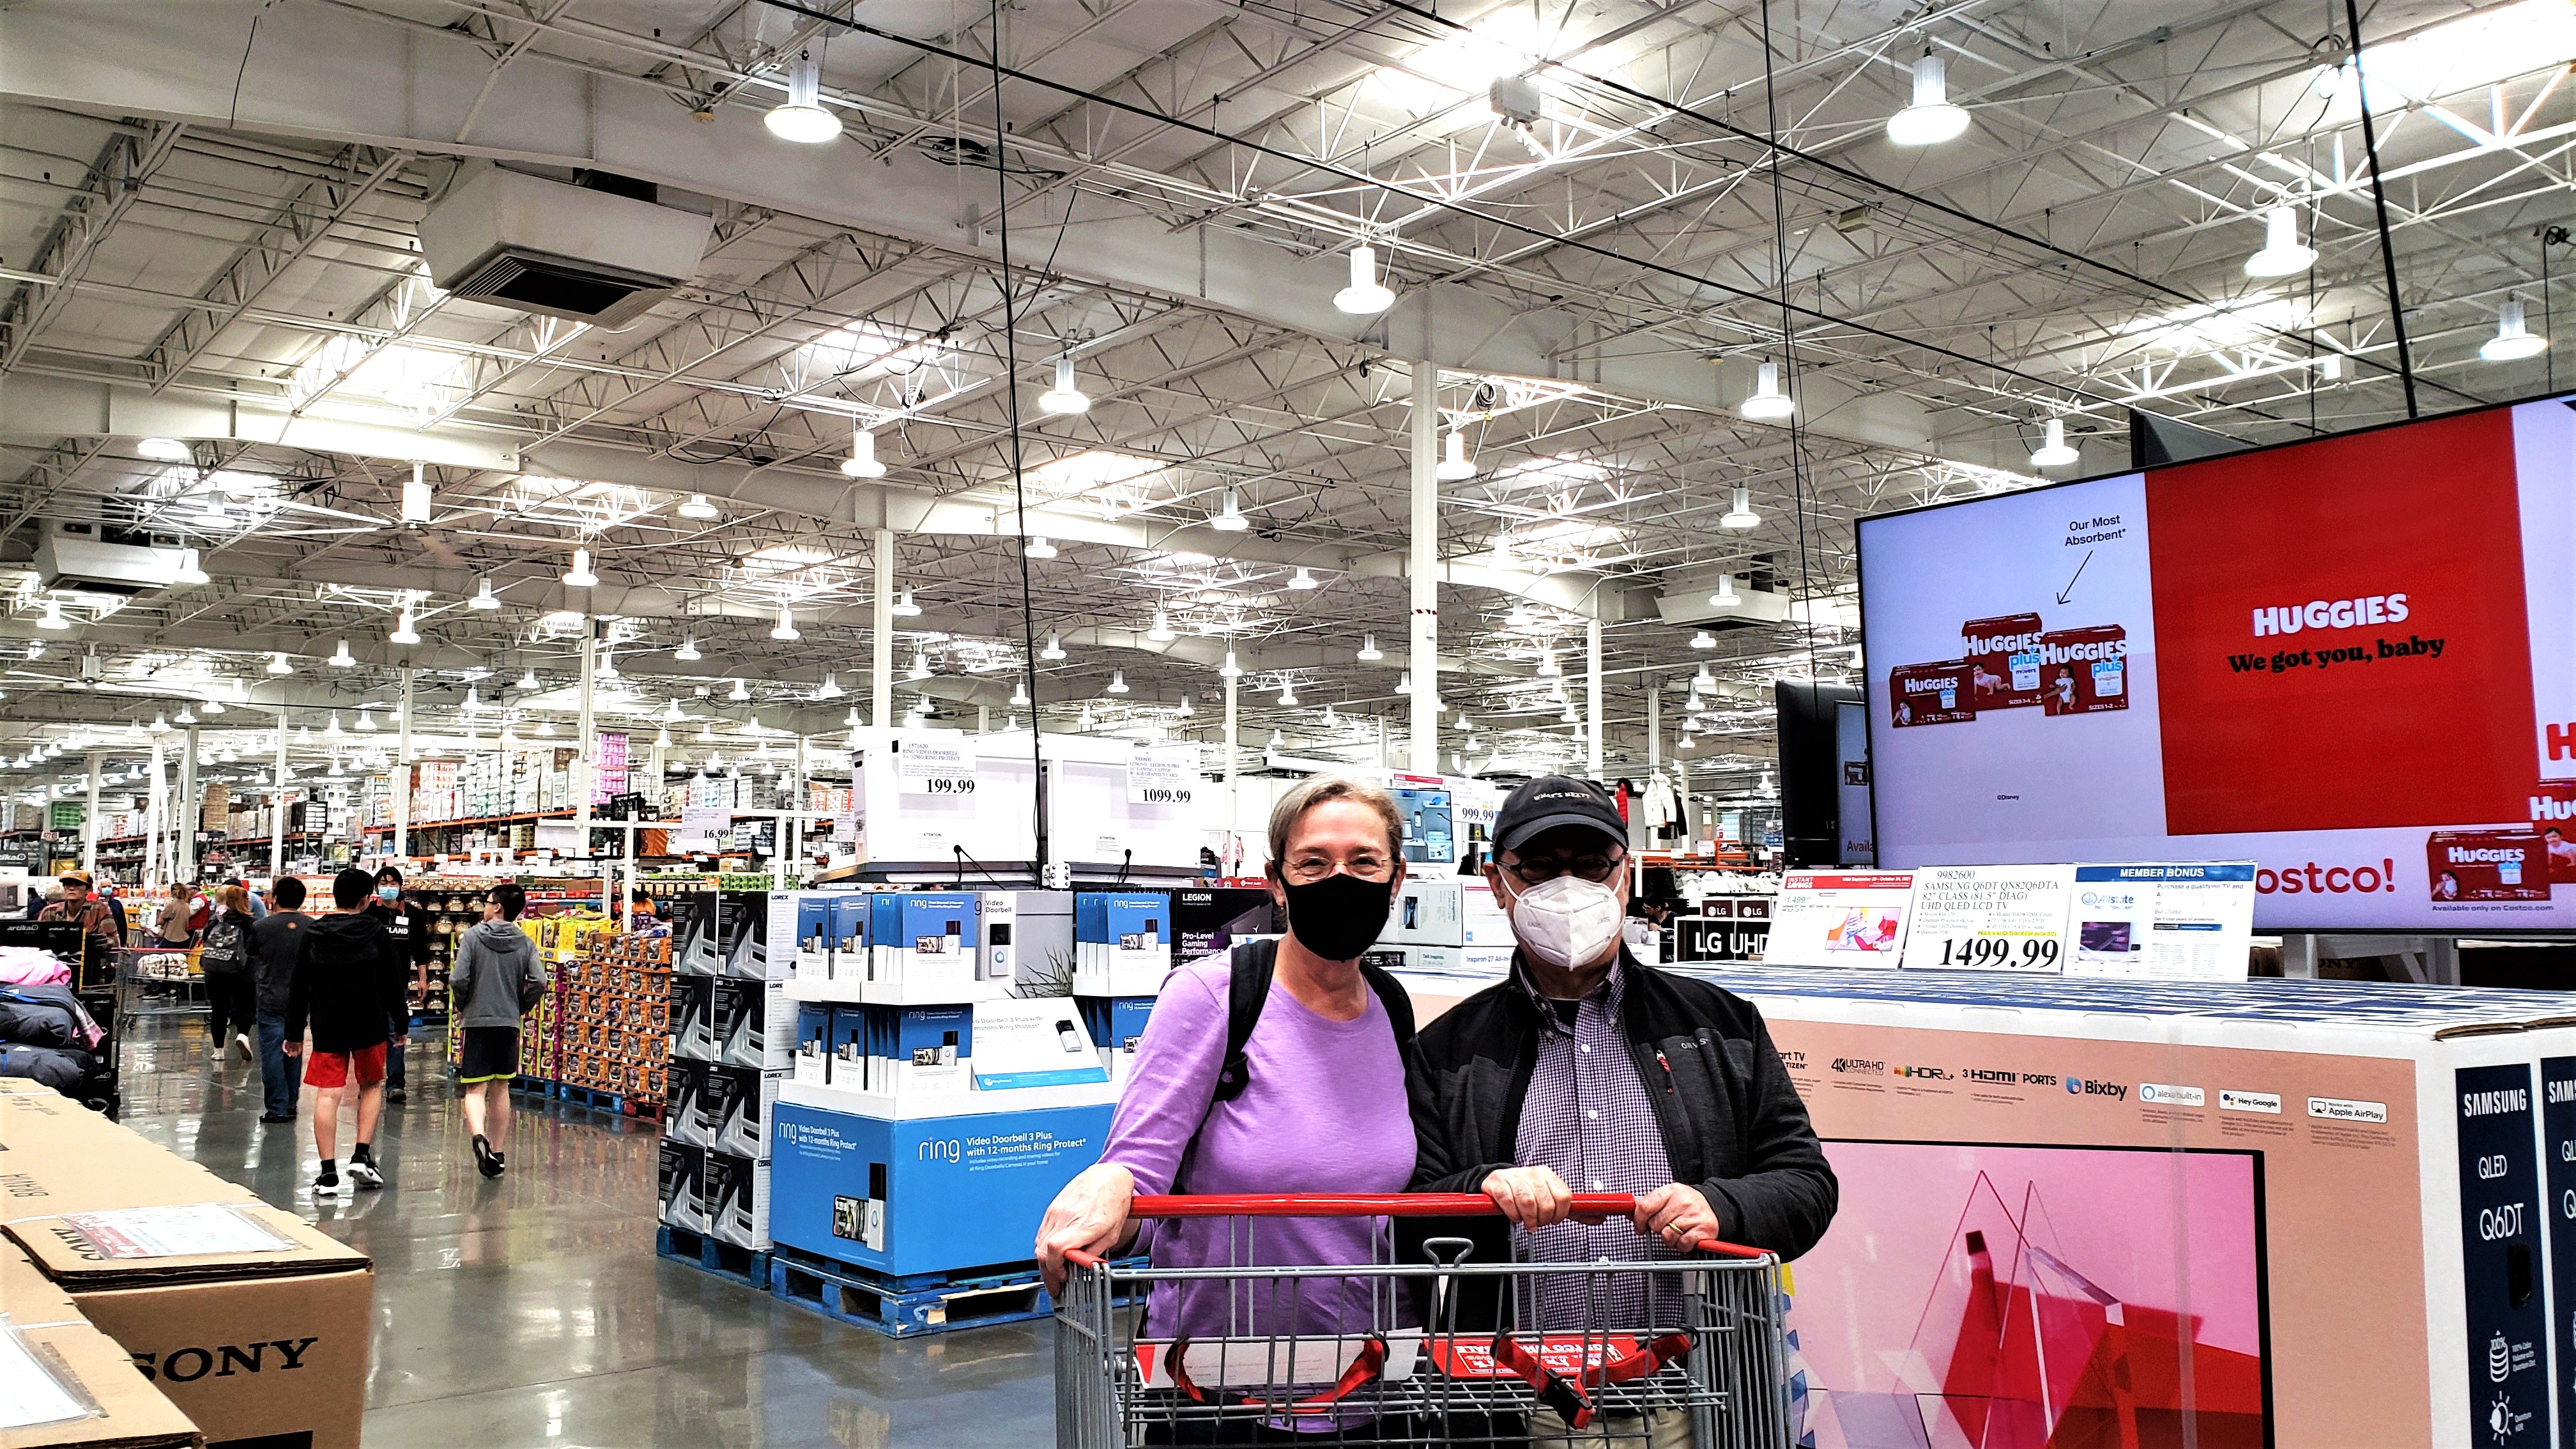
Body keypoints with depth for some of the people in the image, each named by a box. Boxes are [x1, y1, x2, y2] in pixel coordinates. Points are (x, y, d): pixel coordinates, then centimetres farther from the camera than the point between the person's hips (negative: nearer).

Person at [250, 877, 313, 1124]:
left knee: (272, 1052, 2)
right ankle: (290, 1105, 24)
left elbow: (252, 955, 8)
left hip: (270, 999, -3)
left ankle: (277, 1108, 1)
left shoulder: (261, 927, -8)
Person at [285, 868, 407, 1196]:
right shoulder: (375, 930, -5)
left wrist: (294, 1033, 11)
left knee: (328, 1095, 1)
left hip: (326, 1027, 1)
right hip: (369, 1027, -1)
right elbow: (393, 982, -2)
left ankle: (329, 1173, -2)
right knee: (372, 1086, 17)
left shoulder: (313, 934, 1)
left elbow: (299, 988, 4)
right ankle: (362, 1157, 8)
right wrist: (401, 1026, 7)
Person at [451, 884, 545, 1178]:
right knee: (500, 1089, 14)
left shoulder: (473, 936, -5)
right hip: (509, 1024, 3)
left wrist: (462, 1006, 6)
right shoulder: (526, 943, 2)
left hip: (476, 1022, -3)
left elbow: (458, 979, -13)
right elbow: (539, 982, -8)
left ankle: (478, 1136, -29)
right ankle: (498, 1154, 19)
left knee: (475, 1089, -2)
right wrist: (520, 1008, 8)